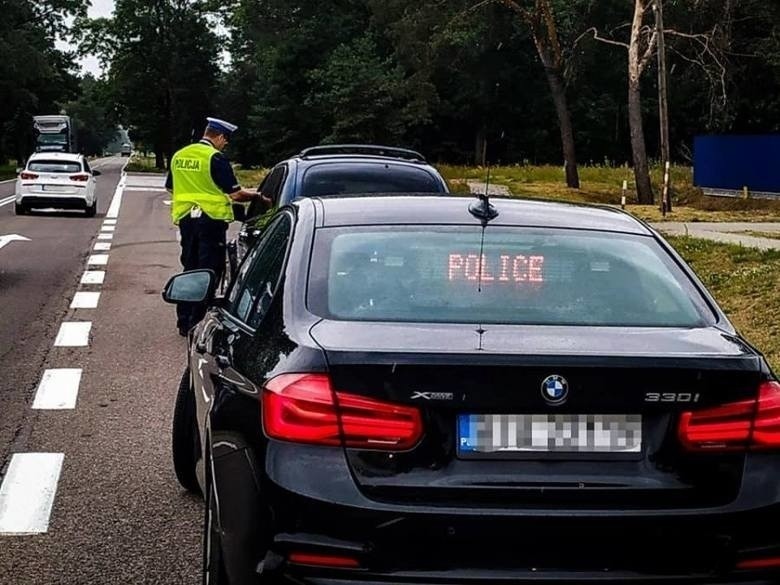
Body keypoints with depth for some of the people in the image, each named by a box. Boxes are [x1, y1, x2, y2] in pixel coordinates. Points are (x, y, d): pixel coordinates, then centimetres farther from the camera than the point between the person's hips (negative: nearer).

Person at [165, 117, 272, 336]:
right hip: (211, 219, -7)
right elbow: (235, 194, -13)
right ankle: (196, 323, -3)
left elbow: (171, 189, 19)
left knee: (190, 269, 15)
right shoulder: (216, 158, -12)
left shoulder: (179, 156, 9)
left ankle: (184, 322, 18)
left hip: (186, 219, 7)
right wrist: (259, 197, 1)